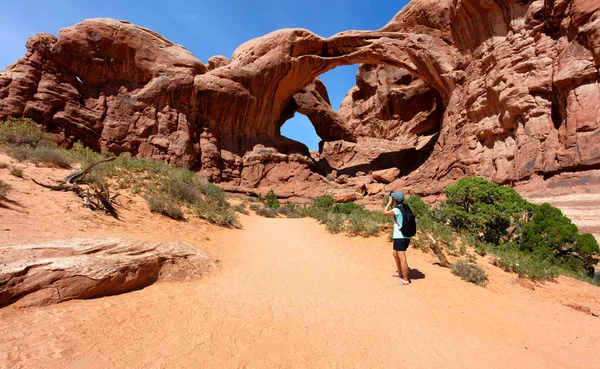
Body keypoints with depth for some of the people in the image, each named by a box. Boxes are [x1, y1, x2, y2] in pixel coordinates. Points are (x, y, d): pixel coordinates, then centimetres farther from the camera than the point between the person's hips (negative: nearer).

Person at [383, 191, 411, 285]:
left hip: (400, 238, -10)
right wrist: (391, 203, 16)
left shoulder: (397, 210, -16)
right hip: (403, 237, 10)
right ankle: (400, 273, 38)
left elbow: (385, 212, -16)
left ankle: (405, 280, -2)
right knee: (395, 254, 24)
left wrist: (389, 202, -8)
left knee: (402, 258, -6)